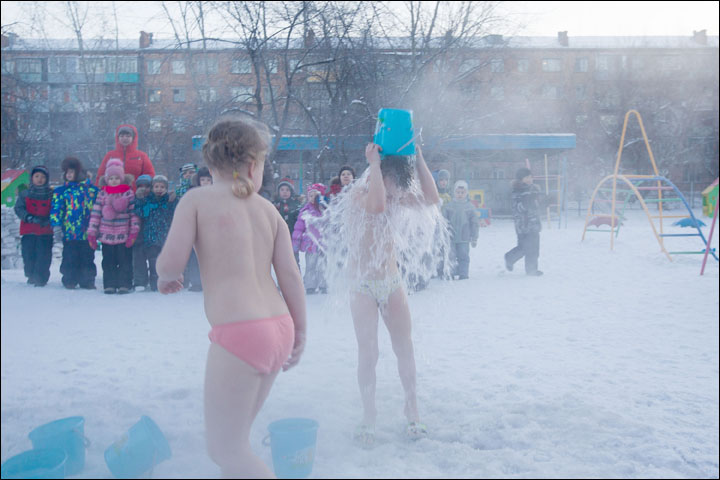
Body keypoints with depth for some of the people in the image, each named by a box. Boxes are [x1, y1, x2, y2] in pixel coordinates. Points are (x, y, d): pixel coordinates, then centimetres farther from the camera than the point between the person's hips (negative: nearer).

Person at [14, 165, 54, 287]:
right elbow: (18, 209, 2)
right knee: (28, 255, 3)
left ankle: (40, 279, -4)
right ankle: (31, 276, 21)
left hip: (46, 232, -2)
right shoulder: (24, 194, 9)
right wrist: (30, 218, -15)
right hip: (28, 231, 2)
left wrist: (48, 220, -15)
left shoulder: (52, 194, 6)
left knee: (43, 256, -9)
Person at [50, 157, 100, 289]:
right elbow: (56, 209, 1)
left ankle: (88, 281, 17)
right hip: (70, 233, -1)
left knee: (88, 258, 7)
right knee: (70, 258, 3)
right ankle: (69, 281, 16)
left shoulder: (92, 189, 9)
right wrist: (57, 227, -8)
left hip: (88, 233, 1)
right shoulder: (61, 191, 5)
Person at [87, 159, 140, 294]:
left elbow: (134, 213, -2)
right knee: (108, 262, 8)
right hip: (106, 236, 3)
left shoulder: (129, 193, 0)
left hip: (124, 236, -2)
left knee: (125, 261, 2)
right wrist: (92, 232, 2)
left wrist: (134, 231, -8)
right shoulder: (102, 194, 6)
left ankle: (125, 284, 9)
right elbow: (95, 213, 6)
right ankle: (109, 285, 15)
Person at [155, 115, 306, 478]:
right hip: (279, 328, 7)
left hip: (238, 332, -6)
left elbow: (171, 263, -10)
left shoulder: (197, 199, -2)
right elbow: (290, 275, 6)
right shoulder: (268, 209, 9)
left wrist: (166, 278, 14)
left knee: (226, 448, 5)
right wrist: (300, 332, 16)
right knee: (234, 438, 23)